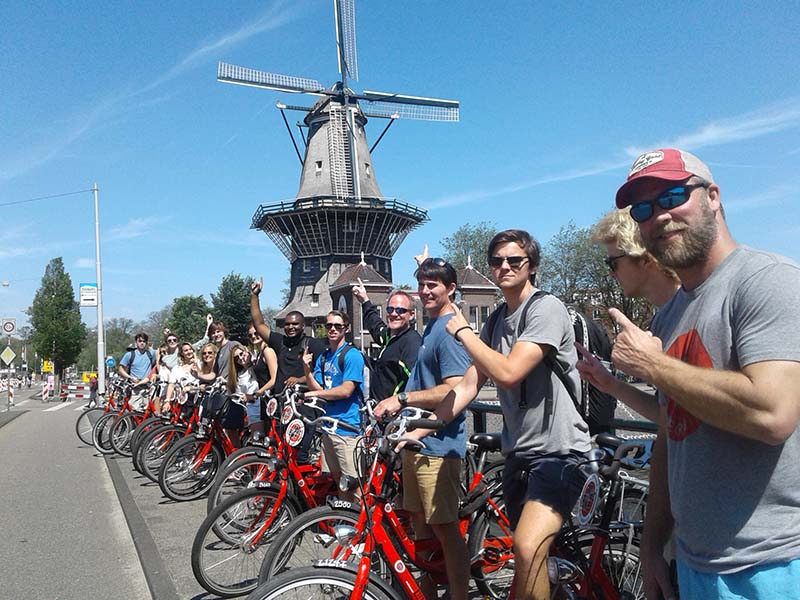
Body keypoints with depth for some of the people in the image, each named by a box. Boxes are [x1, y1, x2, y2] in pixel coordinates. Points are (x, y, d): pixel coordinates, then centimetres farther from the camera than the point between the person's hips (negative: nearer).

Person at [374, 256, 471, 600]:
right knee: (420, 526, 17)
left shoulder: (450, 329, -13)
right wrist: (396, 411, 19)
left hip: (437, 445, -10)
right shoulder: (431, 326, 17)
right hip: (416, 439, 10)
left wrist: (402, 399, -23)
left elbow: (453, 391, -21)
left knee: (444, 529, -2)